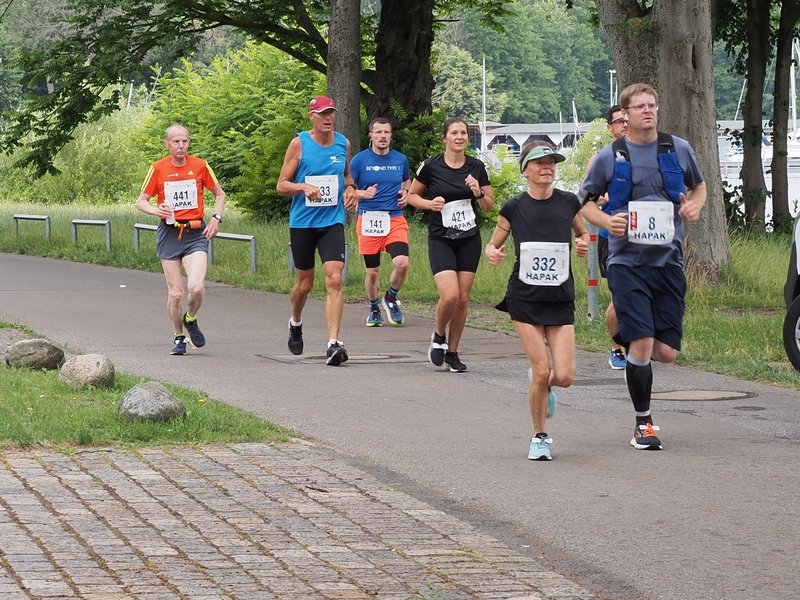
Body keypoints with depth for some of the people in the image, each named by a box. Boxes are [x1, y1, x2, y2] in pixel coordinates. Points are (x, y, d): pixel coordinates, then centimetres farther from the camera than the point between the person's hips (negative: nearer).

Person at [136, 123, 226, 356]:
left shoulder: (200, 166, 1)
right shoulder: (158, 169, -1)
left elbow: (219, 194, 15)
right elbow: (141, 202, 5)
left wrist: (216, 218, 0)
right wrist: (157, 210, -16)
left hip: (195, 233, 0)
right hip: (169, 234, 0)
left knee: (197, 288, -18)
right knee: (175, 293, 0)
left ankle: (191, 319, 13)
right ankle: (179, 337, 21)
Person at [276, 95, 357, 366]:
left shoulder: (343, 143, 5)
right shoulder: (299, 144, -5)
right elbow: (282, 185, -3)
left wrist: (349, 188, 3)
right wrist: (305, 186, -22)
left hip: (332, 221, 1)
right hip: (302, 222, -1)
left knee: (334, 279, -16)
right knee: (305, 283, 11)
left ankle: (333, 344, -20)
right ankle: (295, 323, 43)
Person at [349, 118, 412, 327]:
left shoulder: (401, 159, 8)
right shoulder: (360, 160, 0)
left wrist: (406, 193, 6)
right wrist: (363, 193, -16)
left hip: (395, 219, 1)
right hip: (369, 220, -1)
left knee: (402, 262, -19)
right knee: (372, 271, 5)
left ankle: (391, 298, 8)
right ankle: (374, 309, 28)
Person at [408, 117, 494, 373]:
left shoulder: (477, 167, 1)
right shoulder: (431, 166, -6)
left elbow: (489, 205, 9)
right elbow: (412, 195, 7)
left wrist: (478, 192, -12)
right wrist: (430, 203, -12)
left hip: (469, 240, 3)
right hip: (440, 240, -3)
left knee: (463, 298, 2)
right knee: (450, 295, -18)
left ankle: (452, 352, 17)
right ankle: (439, 337, 10)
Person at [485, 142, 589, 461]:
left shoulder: (568, 202, 1)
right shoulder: (514, 207, -3)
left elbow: (582, 232, 19)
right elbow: (493, 244, 9)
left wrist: (583, 243, -3)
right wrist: (492, 254, -14)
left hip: (561, 300, 2)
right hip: (525, 299, -2)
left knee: (564, 376, -8)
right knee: (541, 371, -10)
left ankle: (545, 388, 31)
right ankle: (539, 437, 11)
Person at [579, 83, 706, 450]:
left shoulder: (679, 150, 6)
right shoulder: (610, 157, 0)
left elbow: (698, 186, 22)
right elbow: (585, 200, 10)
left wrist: (694, 206, 0)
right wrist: (606, 221, -11)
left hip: (669, 261, 3)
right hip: (627, 264, -3)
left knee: (666, 352, 0)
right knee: (642, 343, -12)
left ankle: (629, 347, 36)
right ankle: (643, 423, 2)